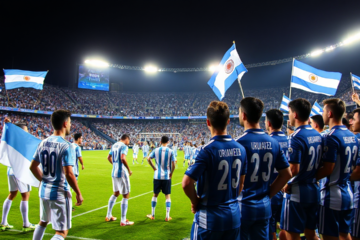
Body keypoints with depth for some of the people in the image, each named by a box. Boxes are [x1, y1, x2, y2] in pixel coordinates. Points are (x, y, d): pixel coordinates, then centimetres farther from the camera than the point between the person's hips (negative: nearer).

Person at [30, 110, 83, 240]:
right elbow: (68, 174, -23)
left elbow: (33, 167, 10)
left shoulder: (43, 143, 2)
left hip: (44, 191, 7)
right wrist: (78, 193, -13)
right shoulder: (66, 146, -19)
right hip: (60, 194, -7)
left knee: (43, 222, 29)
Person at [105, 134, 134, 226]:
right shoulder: (124, 146, -13)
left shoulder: (114, 145, 12)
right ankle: (123, 221, 2)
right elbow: (123, 158, -28)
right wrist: (129, 170, -18)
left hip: (114, 173, 9)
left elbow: (109, 157, 24)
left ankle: (108, 216, 31)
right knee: (126, 195, 0)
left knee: (116, 193, 23)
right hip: (122, 173, -9)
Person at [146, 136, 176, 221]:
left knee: (155, 195, 14)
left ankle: (152, 215, 21)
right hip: (167, 176, -2)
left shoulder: (156, 150, 0)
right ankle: (167, 216, 7)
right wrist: (171, 173, 3)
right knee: (167, 196, 7)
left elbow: (148, 159, -4)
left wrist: (154, 168, 4)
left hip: (157, 176, 2)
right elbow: (173, 165, -10)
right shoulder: (170, 151, -6)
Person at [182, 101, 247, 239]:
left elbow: (187, 183, -22)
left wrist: (195, 201, -5)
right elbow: (241, 182, 10)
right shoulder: (240, 149, -1)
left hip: (209, 218, -5)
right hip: (234, 216, 6)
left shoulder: (207, 150, -19)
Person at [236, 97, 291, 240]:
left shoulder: (240, 143, -17)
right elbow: (286, 174, 7)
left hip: (242, 206, -5)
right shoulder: (273, 142, 1)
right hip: (264, 207, 5)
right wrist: (268, 194, 11)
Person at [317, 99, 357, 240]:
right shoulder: (352, 136, 8)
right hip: (348, 193, 8)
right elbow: (347, 165, 14)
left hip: (333, 195, -8)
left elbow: (327, 169, -20)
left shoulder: (332, 137, -19)